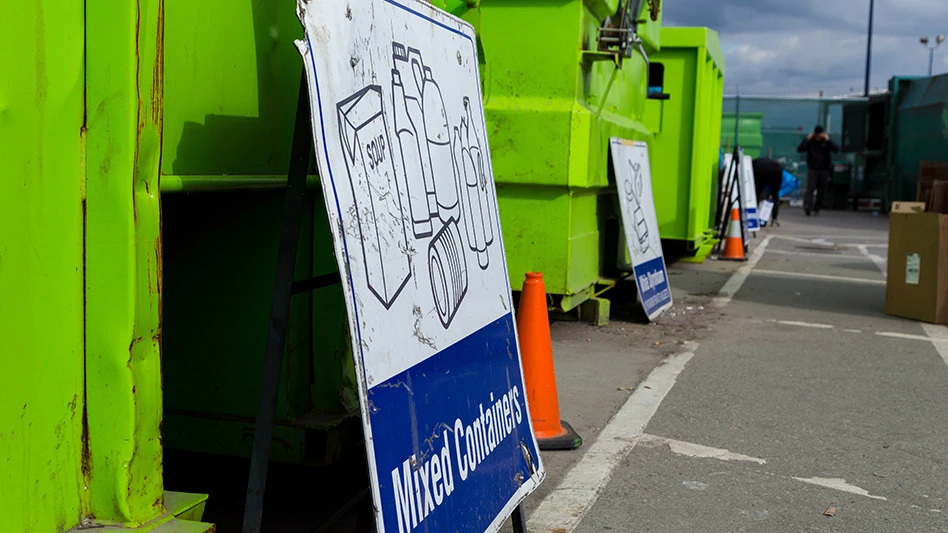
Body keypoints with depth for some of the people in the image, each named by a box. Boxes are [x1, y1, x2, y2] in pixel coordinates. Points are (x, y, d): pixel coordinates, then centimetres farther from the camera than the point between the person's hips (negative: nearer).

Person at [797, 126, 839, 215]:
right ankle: (807, 207, -24)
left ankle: (817, 207, 15)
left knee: (821, 190, 5)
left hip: (824, 170, 2)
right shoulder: (810, 141, -1)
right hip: (812, 169, -2)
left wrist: (828, 140, -18)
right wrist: (807, 140, -17)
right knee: (810, 189, -15)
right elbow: (799, 149, -10)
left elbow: (837, 149, -12)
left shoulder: (827, 141, 1)